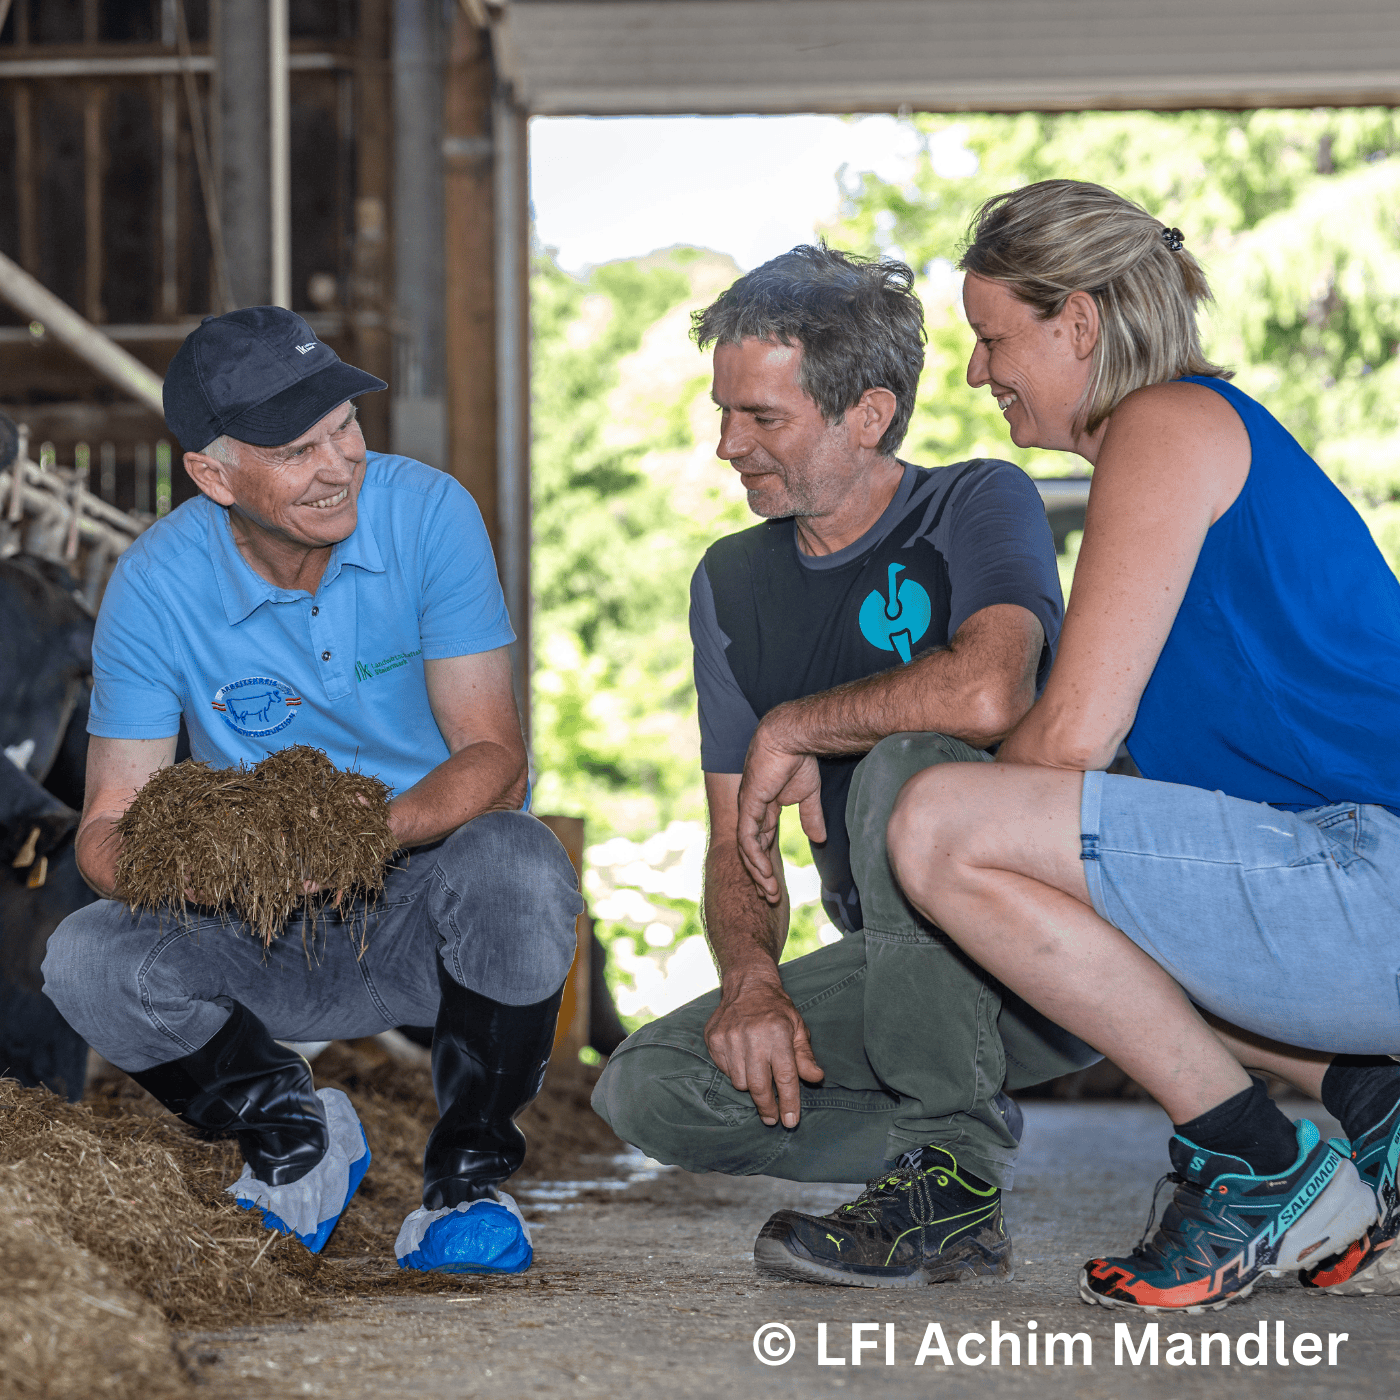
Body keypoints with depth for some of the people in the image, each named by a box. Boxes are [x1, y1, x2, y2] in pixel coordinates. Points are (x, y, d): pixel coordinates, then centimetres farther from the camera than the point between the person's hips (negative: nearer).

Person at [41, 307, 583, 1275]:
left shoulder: (427, 514, -14)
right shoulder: (156, 586, -12)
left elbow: (496, 759, -16)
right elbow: (108, 821, -10)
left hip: (423, 908, -1)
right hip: (266, 942, 1)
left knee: (515, 862, -34)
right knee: (86, 959, -25)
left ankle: (470, 1172, -9)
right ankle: (294, 1131, 4)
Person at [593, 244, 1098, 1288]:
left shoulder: (981, 508, -10)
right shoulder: (735, 583, 10)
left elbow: (988, 697, -33)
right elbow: (737, 844, 7)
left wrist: (793, 728, -17)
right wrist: (752, 980, -15)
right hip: (895, 969, 6)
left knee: (905, 769, -34)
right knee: (646, 1091, -15)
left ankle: (957, 1174, -23)